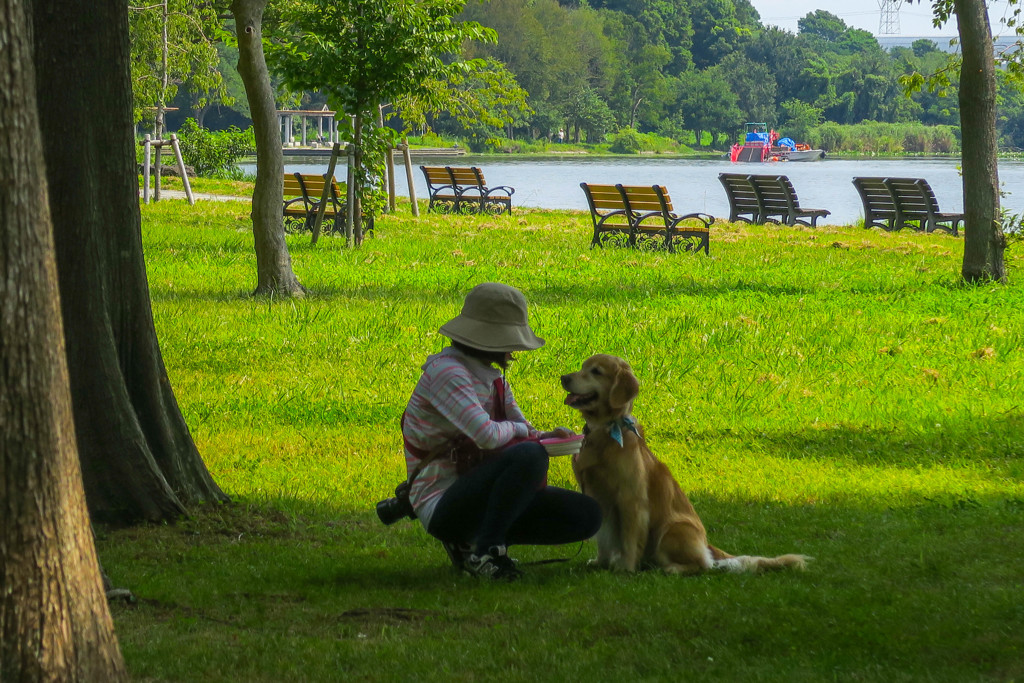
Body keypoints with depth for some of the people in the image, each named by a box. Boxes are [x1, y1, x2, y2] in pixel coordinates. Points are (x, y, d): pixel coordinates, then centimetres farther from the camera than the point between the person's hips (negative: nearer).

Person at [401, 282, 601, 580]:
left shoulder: (491, 377, 13)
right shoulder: (446, 371, -17)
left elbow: (523, 431, 14)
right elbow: (486, 436, -29)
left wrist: (547, 436, -10)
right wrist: (517, 430, -7)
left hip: (479, 498, 10)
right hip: (442, 507, -10)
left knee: (587, 514, 0)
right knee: (530, 455, -33)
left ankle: (469, 542, 5)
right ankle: (484, 551, -20)